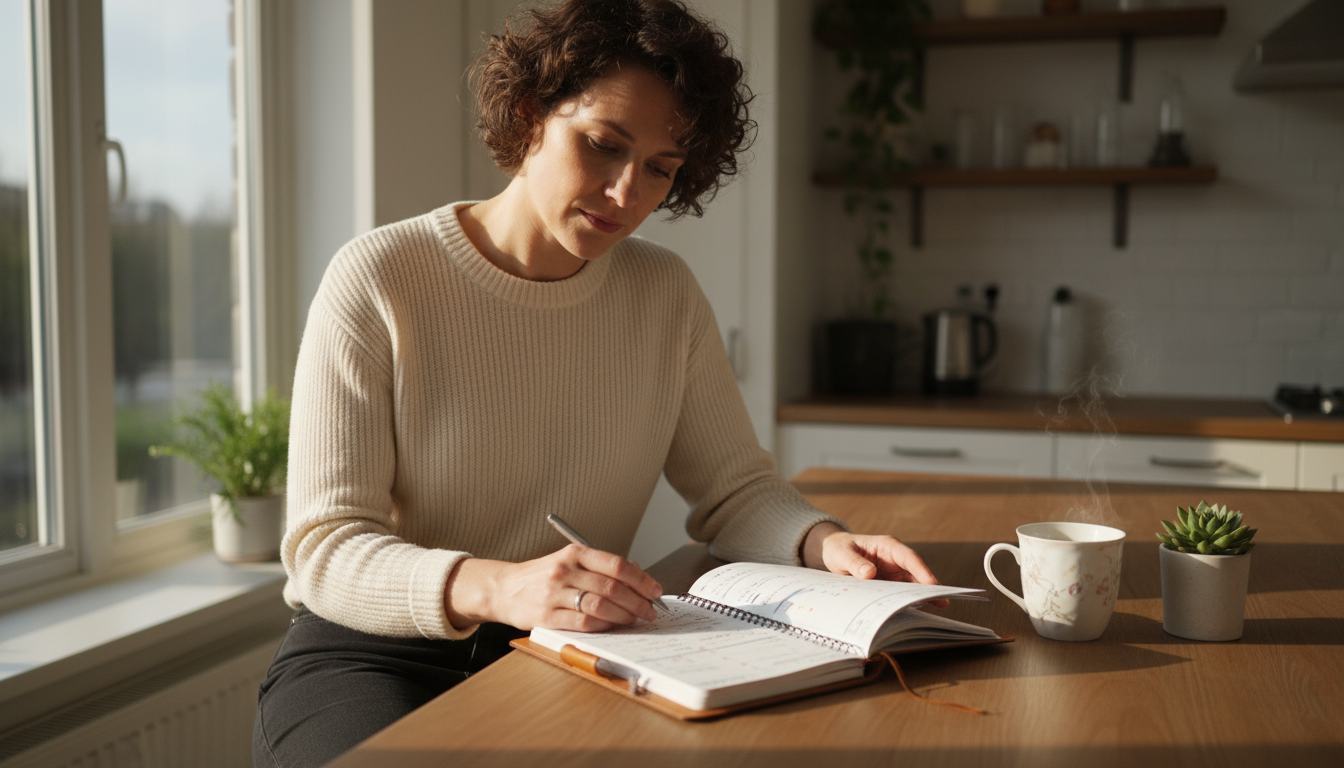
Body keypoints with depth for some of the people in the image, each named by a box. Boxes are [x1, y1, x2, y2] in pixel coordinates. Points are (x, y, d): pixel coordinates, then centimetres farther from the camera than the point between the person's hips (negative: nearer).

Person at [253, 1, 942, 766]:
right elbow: (325, 547, -16)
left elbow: (734, 485, 8)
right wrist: (497, 587, -34)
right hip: (377, 654, -4)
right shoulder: (377, 280, -10)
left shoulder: (665, 293, 5)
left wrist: (823, 540, -15)